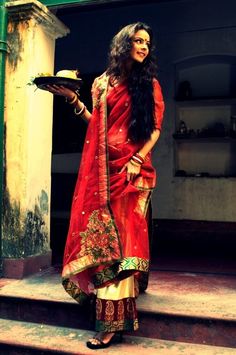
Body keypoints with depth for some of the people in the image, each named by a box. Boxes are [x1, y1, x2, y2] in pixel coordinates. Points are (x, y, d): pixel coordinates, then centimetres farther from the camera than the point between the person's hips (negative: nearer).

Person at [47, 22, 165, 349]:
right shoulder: (102, 83, 16)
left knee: (122, 234, -7)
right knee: (102, 233, 1)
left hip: (133, 167, -2)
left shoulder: (150, 84, 10)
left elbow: (156, 128, 3)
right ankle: (110, 320, 18)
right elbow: (96, 124, 17)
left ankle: (113, 321, -3)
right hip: (104, 166, 3)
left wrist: (138, 159, -11)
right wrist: (73, 99, 7)